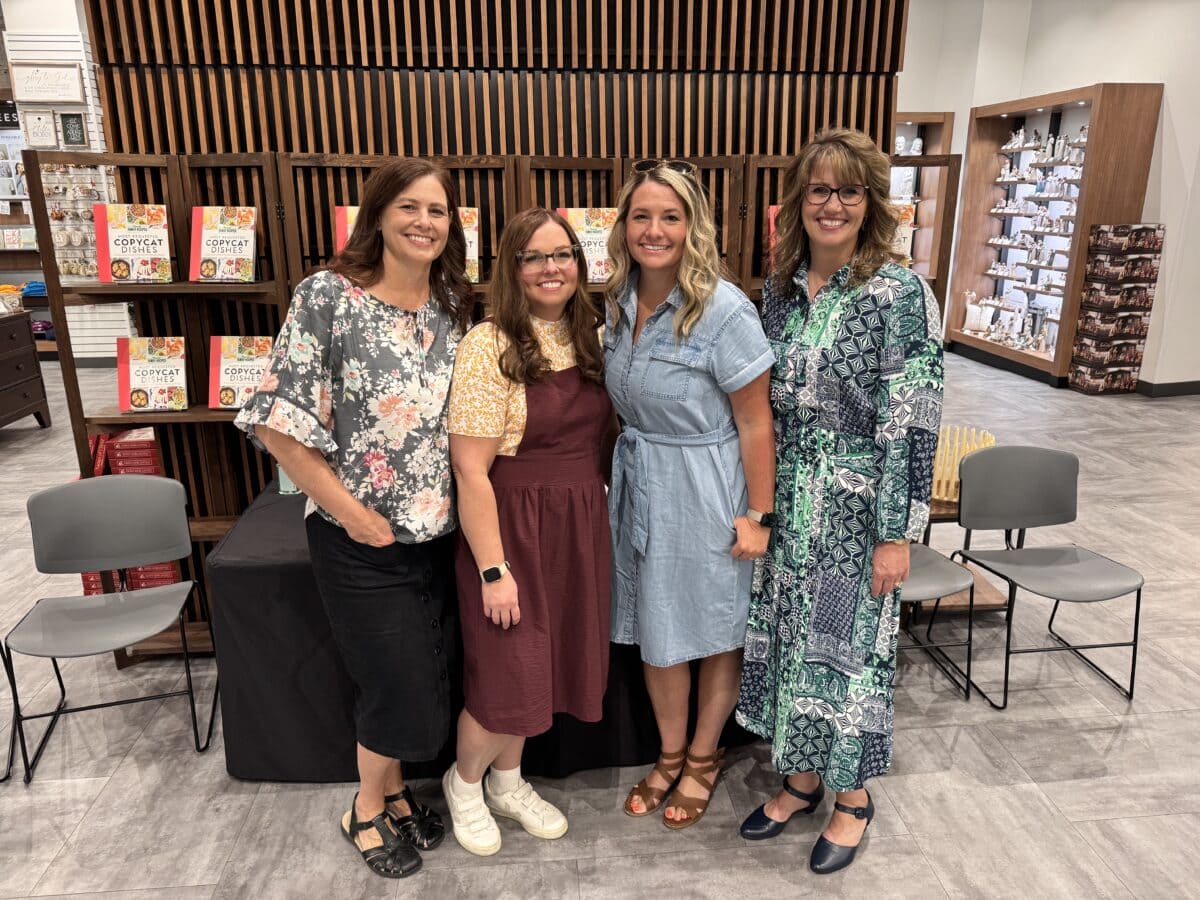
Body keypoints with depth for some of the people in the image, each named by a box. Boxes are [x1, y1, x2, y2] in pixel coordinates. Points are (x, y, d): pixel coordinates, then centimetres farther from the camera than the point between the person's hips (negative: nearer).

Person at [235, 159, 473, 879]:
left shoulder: (457, 304, 2)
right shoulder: (328, 296, -12)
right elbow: (278, 421, -13)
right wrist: (348, 509, -13)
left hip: (439, 529, 5)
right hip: (362, 537, -5)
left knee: (423, 679, 17)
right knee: (403, 686, 5)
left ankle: (392, 788, 44)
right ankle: (369, 808, 34)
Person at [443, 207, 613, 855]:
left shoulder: (590, 338, 5)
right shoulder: (490, 346, -16)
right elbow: (470, 470, -18)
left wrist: (601, 517, 6)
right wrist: (492, 569, -18)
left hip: (581, 526, 7)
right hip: (513, 527, -6)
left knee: (550, 661, 17)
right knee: (511, 675, 3)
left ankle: (507, 782, 41)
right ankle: (463, 781, 34)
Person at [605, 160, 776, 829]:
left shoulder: (724, 310, -18)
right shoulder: (618, 302, 1)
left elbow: (755, 422, -15)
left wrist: (758, 515, -13)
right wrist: (623, 470, 9)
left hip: (705, 491, -6)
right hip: (639, 485, 6)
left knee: (716, 632, 13)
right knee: (655, 632, 17)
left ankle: (705, 757, 37)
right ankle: (671, 754, 39)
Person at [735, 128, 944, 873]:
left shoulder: (900, 294, -13)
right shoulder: (780, 288, 5)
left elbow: (912, 425, -15)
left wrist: (896, 533, -16)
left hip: (857, 507, -5)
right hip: (786, 503, 6)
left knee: (849, 641, 7)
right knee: (788, 636, 14)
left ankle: (854, 797, 31)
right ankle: (803, 777, 36)